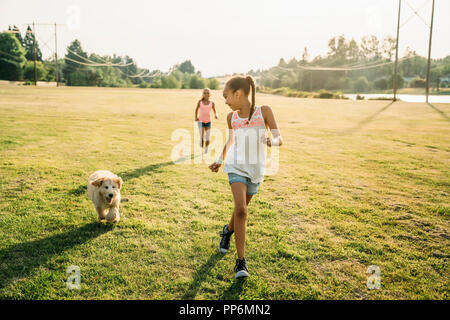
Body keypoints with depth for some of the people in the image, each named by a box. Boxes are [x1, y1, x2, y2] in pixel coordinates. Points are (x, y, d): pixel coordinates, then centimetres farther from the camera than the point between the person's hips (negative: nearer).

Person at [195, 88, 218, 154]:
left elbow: (215, 111, 6)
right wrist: (196, 117, -2)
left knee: (207, 138, -1)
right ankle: (201, 149, 14)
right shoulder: (200, 102, 0)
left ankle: (206, 149, 21)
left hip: (208, 122, 1)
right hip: (201, 121, -1)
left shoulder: (211, 103, 0)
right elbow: (196, 110, 13)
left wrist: (216, 115, -17)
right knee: (202, 137, -8)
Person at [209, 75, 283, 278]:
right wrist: (220, 160, 18)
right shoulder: (231, 117, 2)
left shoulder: (264, 111, -7)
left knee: (242, 209, 17)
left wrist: (271, 141, -33)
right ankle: (241, 261, -9)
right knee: (240, 210, -18)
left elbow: (279, 139, -11)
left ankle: (228, 230, 51)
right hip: (236, 166, 0)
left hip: (256, 170, 0)